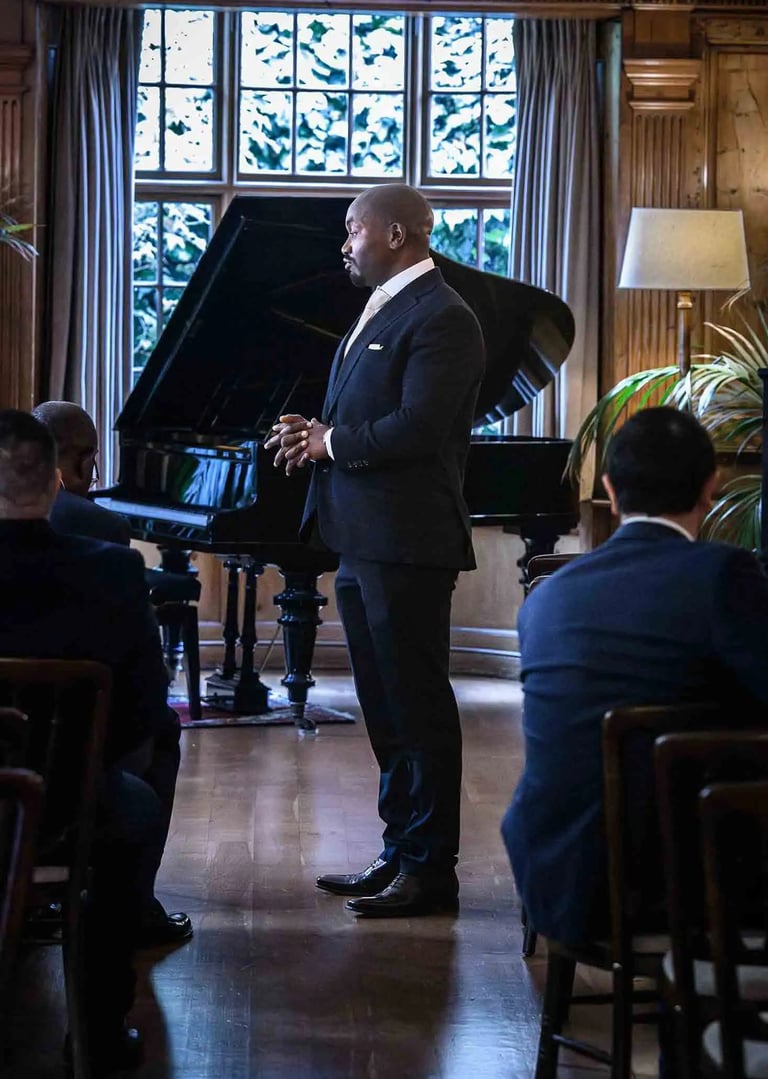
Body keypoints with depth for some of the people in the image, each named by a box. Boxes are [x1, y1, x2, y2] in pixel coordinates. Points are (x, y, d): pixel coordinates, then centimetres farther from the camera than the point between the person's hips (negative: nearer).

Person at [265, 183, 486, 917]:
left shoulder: (440, 318, -13)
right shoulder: (379, 311, 18)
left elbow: (415, 429, -23)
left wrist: (331, 442, -10)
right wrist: (313, 434, 2)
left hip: (405, 547, -10)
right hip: (361, 544, 10)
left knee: (419, 709, -3)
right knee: (385, 710, 15)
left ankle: (430, 872, 5)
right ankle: (399, 853, 24)